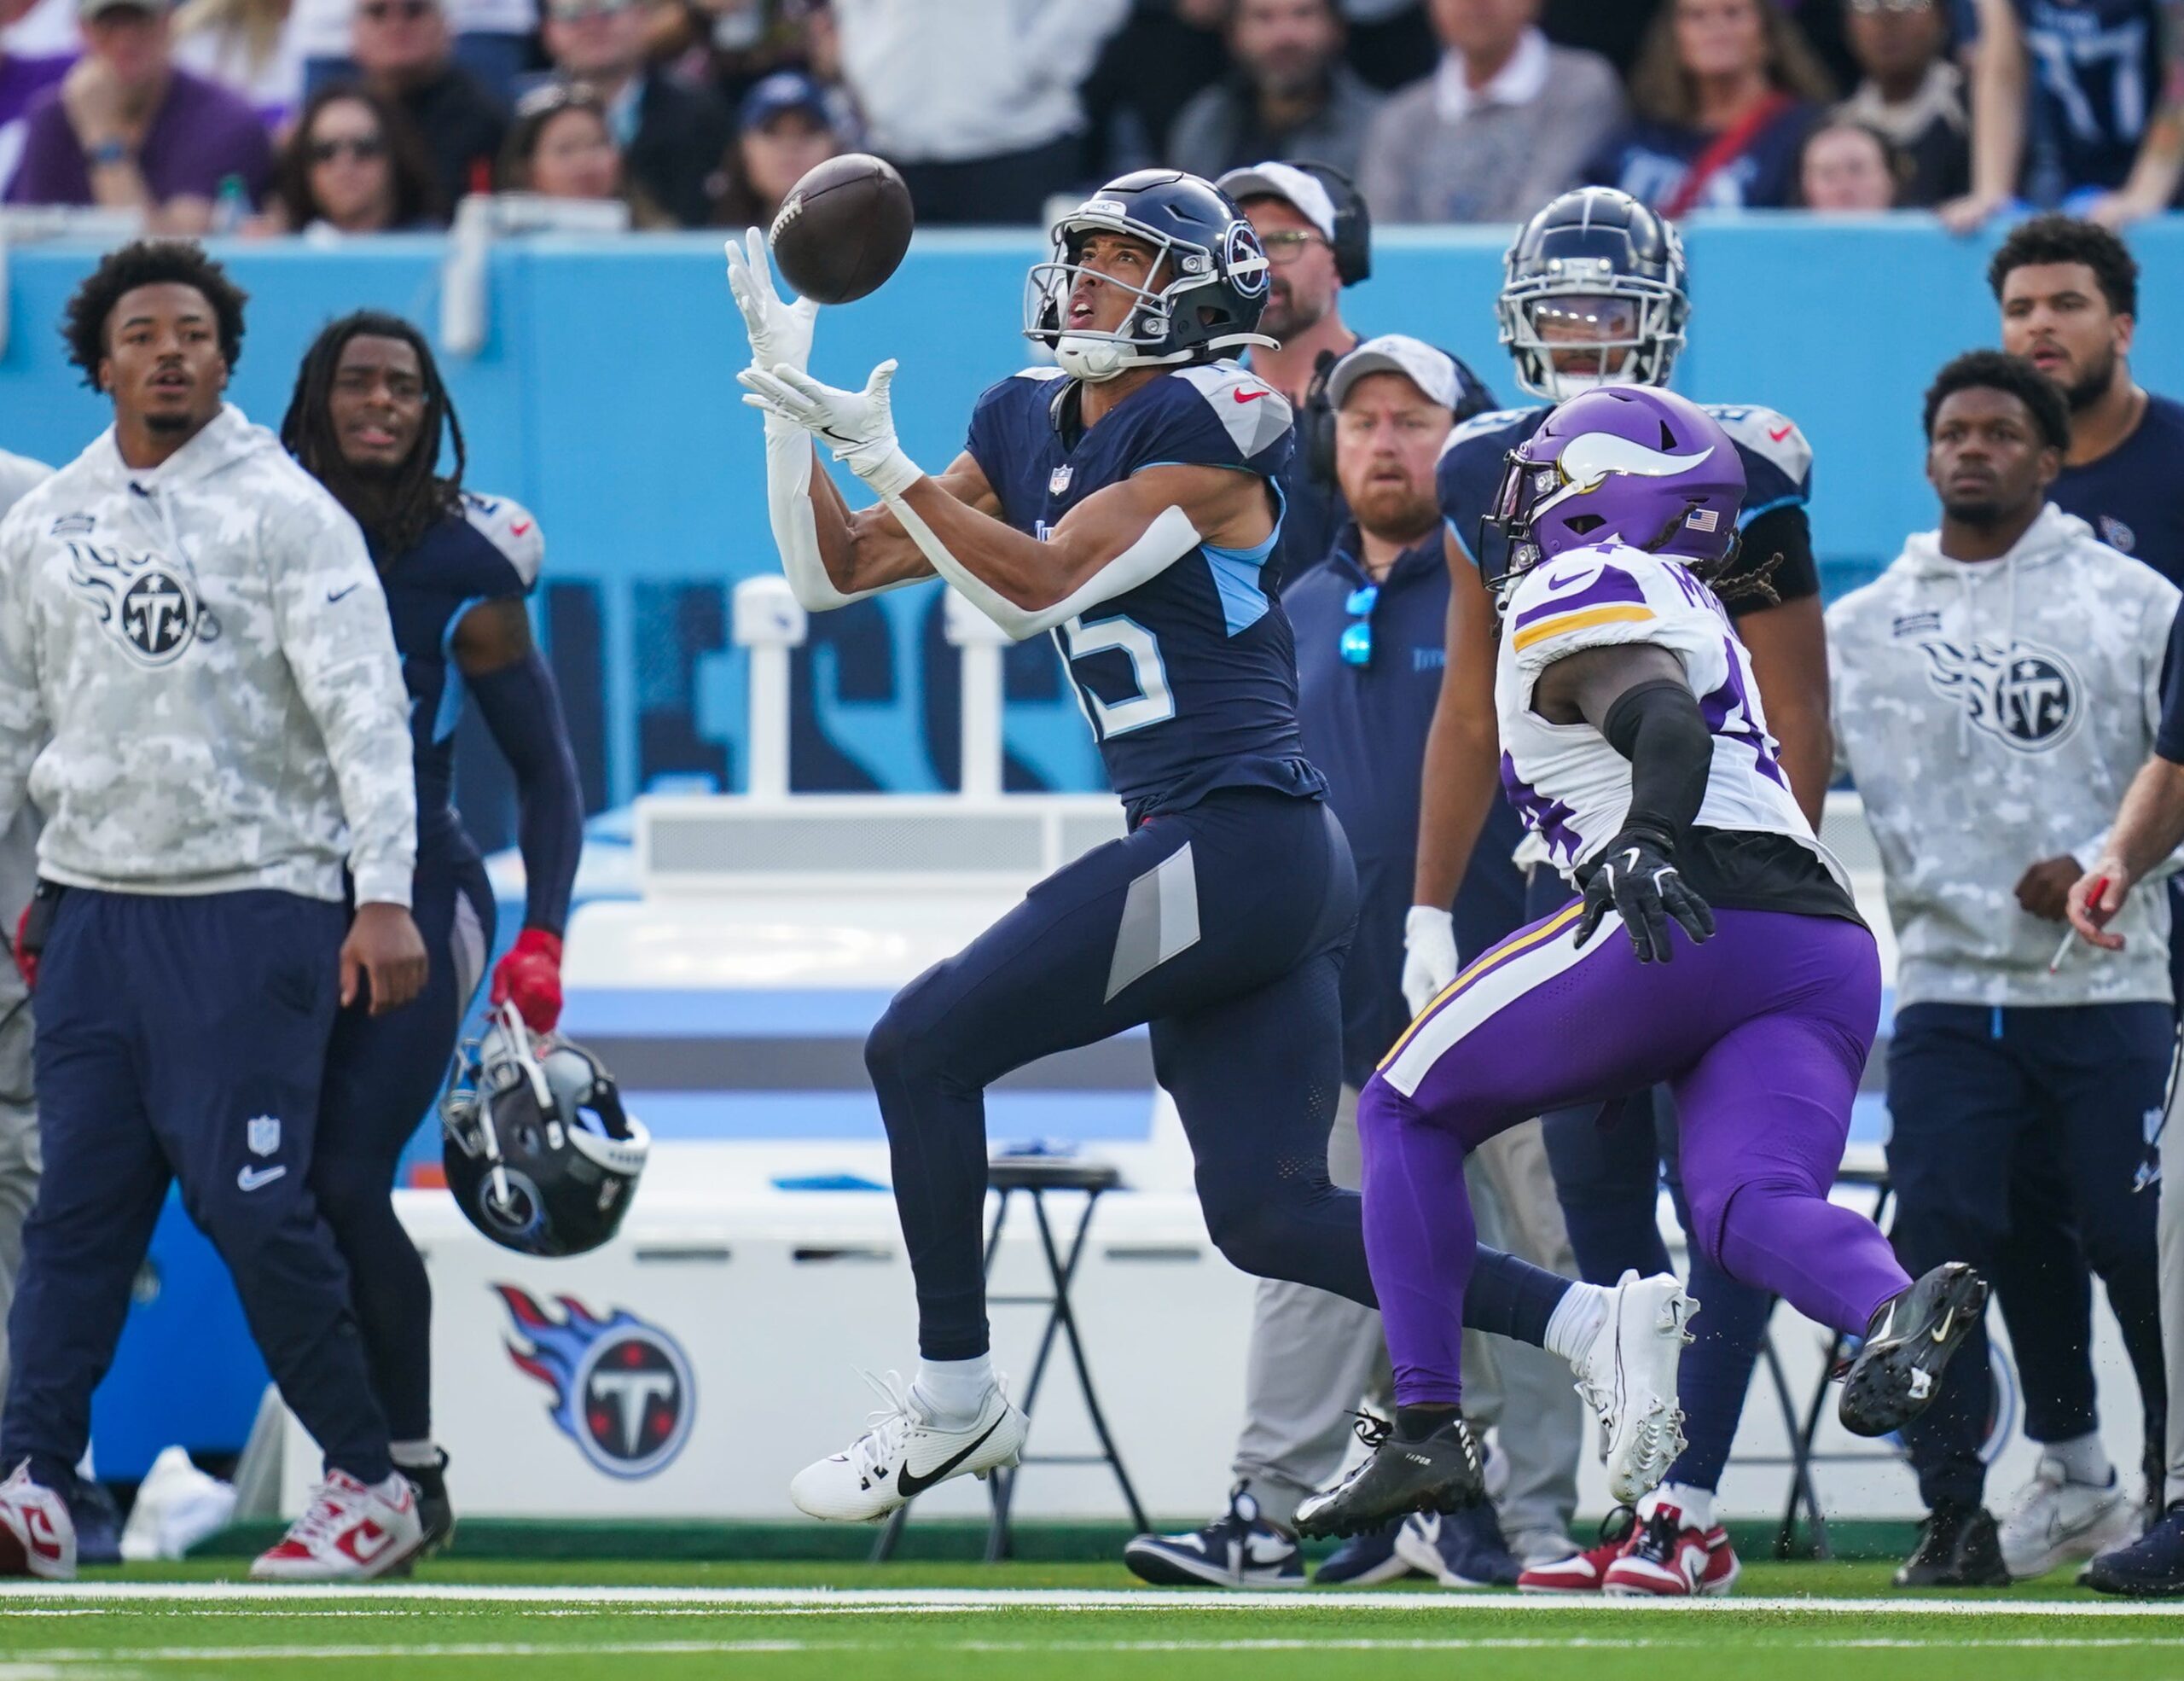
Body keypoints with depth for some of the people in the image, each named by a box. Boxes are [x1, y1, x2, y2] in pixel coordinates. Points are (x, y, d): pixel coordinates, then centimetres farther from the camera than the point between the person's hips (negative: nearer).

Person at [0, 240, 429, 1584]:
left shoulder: (285, 513, -3)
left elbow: (362, 707, -10)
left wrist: (386, 896, -19)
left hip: (253, 904, -5)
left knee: (253, 1205, -9)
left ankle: (372, 1483, 3)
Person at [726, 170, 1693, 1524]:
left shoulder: (1202, 423, -8)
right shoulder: (1027, 426, 16)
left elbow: (1040, 586, -18)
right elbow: (834, 571, 18)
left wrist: (886, 466, -18)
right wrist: (791, 400, 9)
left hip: (1237, 840, -9)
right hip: (1238, 862, 9)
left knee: (924, 1045, -5)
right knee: (1268, 1213, 4)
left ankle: (954, 1397, 3)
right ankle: (1589, 1323, 2)